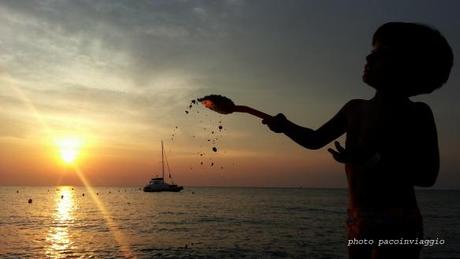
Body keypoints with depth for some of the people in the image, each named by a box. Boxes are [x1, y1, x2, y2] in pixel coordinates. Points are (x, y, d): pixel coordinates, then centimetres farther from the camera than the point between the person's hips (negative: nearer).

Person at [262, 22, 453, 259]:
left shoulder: (417, 113, -8)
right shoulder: (355, 109, 8)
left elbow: (428, 176, -15)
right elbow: (315, 140, 12)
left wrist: (373, 160, -26)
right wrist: (286, 126, -6)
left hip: (397, 225, -6)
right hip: (358, 222, 6)